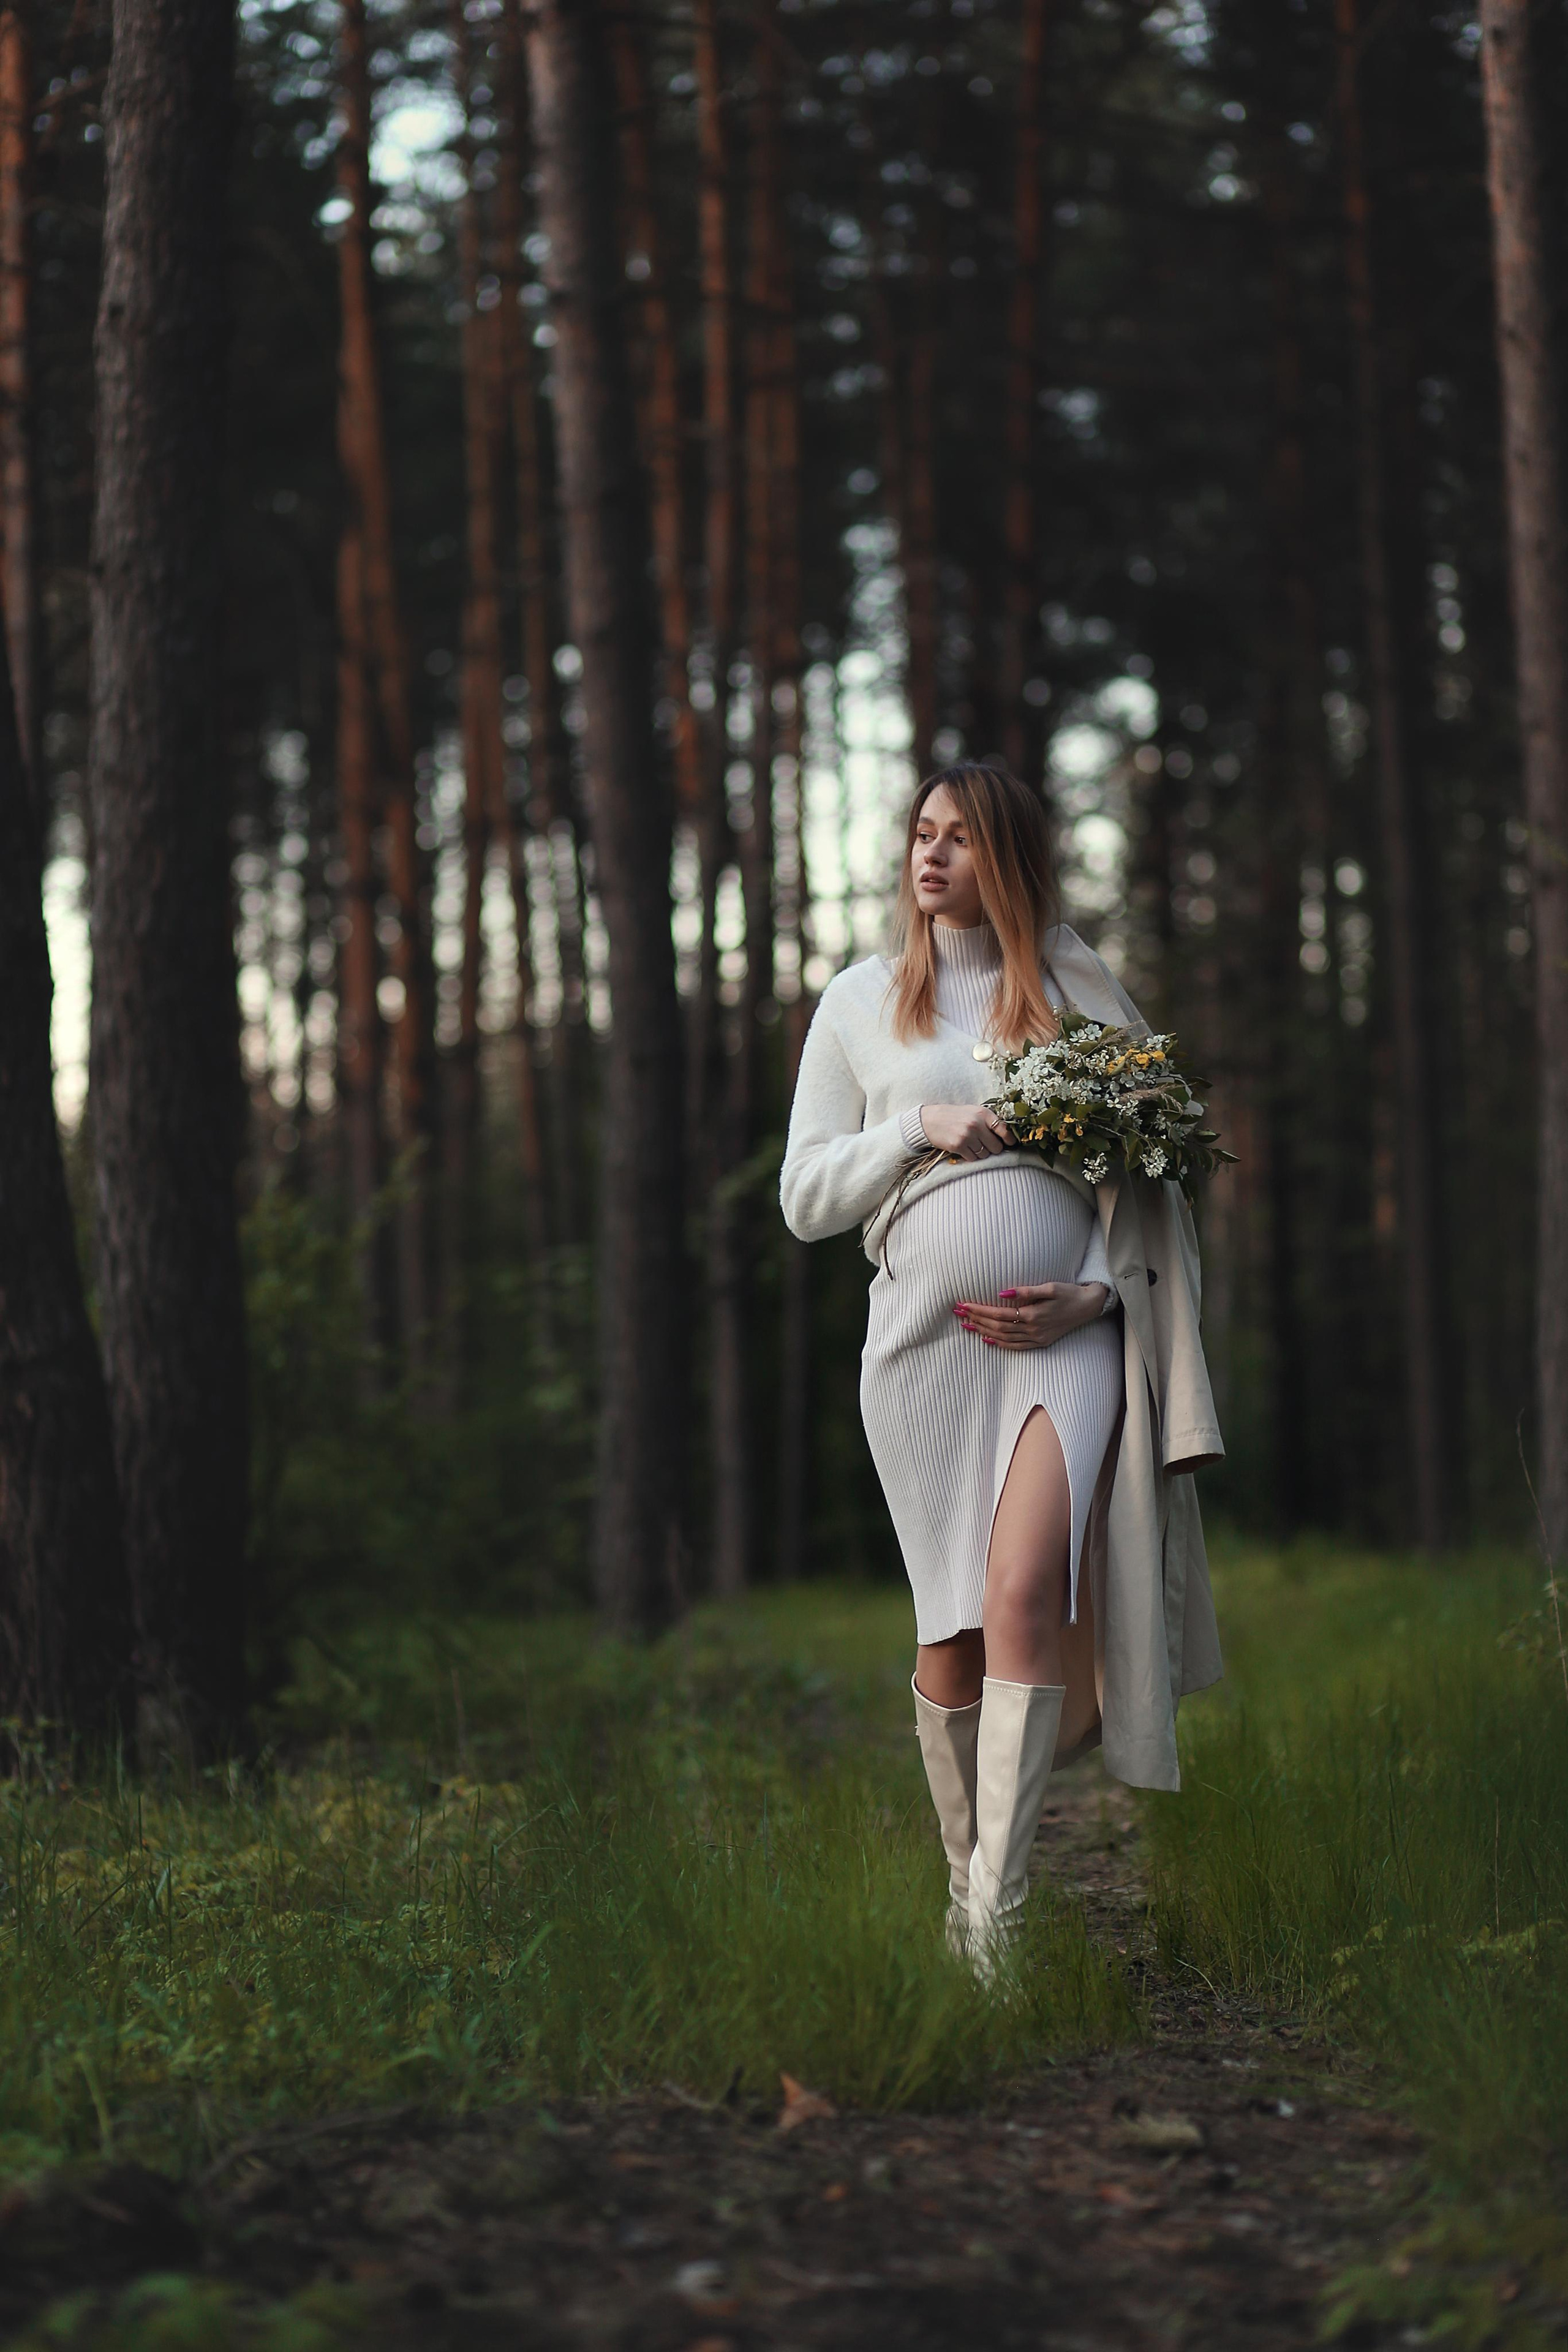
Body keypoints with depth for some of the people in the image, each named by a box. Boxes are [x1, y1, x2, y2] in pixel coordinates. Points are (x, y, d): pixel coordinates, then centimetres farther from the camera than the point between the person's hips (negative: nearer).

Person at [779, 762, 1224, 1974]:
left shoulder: (1082, 987, 13)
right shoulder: (859, 1003, 14)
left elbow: (1147, 1166, 12)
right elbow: (804, 1197, 10)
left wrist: (1097, 1292, -5)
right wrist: (920, 1127, -6)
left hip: (1067, 1330, -2)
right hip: (925, 1332, 2)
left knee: (1024, 1590, -20)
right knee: (951, 1634, 2)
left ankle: (999, 1917, -20)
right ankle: (965, 1882, 18)